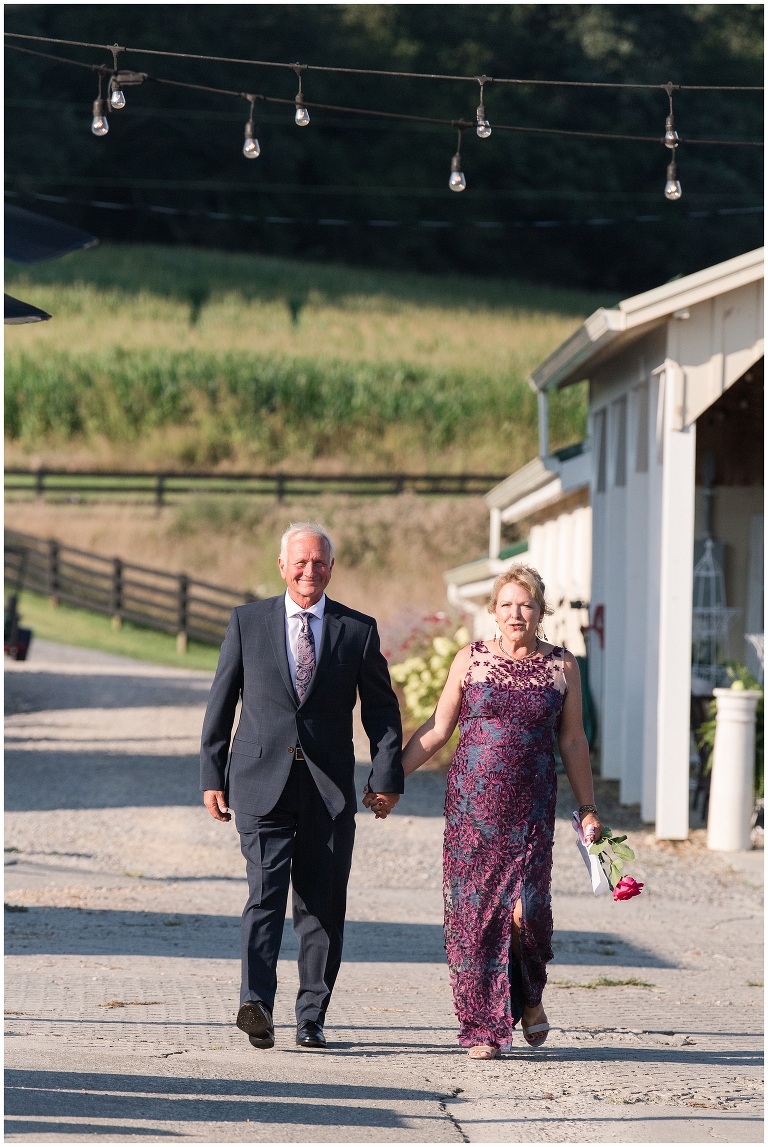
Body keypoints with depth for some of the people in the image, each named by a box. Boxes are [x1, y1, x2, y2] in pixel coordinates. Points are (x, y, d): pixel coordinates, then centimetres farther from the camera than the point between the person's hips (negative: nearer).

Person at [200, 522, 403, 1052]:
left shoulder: (358, 630, 7)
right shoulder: (248, 621, 6)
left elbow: (382, 709, 8)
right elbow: (221, 704, 10)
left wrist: (387, 776, -3)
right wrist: (212, 775, 5)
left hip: (329, 788, 1)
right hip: (262, 781, -1)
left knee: (323, 905, 3)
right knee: (266, 890, -16)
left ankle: (312, 1017, 11)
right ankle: (257, 1005, -27)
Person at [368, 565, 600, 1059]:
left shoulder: (562, 666, 6)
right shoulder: (471, 660, 5)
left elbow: (573, 741, 11)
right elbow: (437, 729, 8)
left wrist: (588, 809, 10)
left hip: (531, 807, -1)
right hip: (472, 804, 1)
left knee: (524, 909, -13)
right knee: (474, 910, -3)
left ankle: (530, 994, 18)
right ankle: (484, 1028, 6)